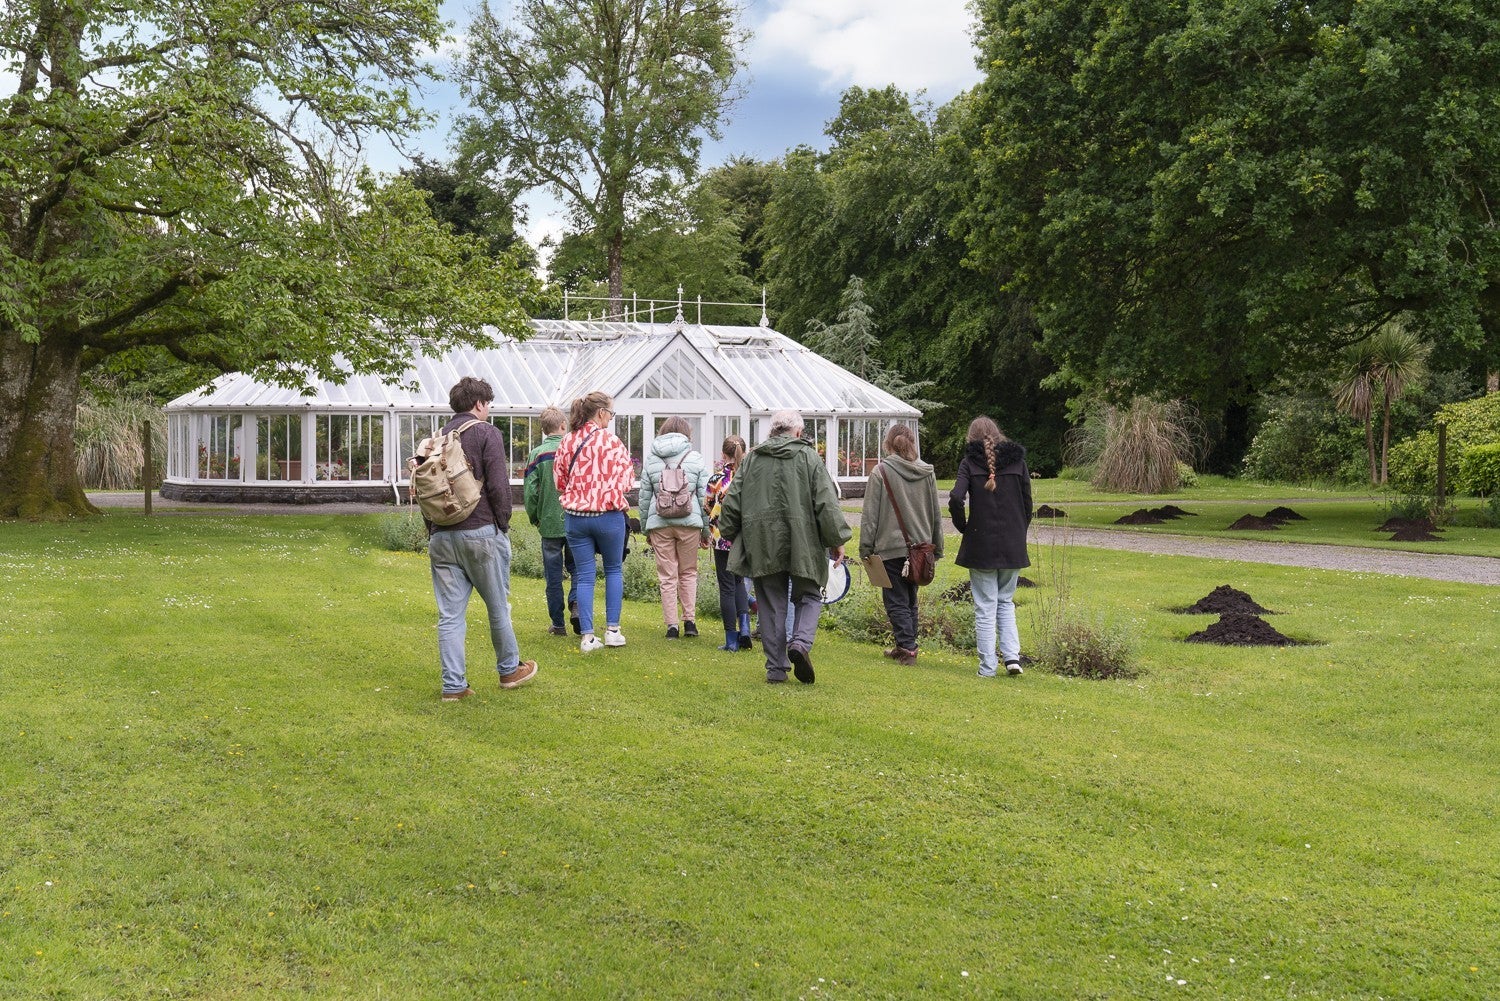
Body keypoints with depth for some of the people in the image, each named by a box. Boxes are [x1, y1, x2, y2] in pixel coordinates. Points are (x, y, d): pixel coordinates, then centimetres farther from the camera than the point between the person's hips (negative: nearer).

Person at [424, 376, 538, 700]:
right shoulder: (487, 433, -6)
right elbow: (498, 486, -13)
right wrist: (503, 523, -1)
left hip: (441, 536, 5)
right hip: (480, 532, -5)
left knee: (449, 614, 4)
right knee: (498, 606, 11)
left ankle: (453, 685, 5)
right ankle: (509, 669, 25)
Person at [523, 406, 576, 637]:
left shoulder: (537, 455, -5)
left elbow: (530, 492, -6)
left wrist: (534, 518, 9)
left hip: (550, 524, 0)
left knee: (553, 576, 7)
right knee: (577, 567, 15)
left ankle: (558, 624, 10)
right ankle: (576, 603, -9)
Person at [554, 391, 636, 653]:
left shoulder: (566, 441, 1)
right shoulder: (611, 441, -11)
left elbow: (559, 480, 8)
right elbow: (627, 479, -8)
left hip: (575, 516, 3)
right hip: (608, 514, -3)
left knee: (584, 576, 8)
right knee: (614, 569, 16)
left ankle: (588, 636, 6)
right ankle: (612, 630, 15)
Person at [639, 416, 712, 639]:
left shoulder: (650, 459, 8)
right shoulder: (695, 457, 3)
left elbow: (644, 496, 9)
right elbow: (703, 494, 2)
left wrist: (645, 527, 15)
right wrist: (706, 527, 8)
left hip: (659, 522, 1)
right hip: (689, 521, -1)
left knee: (667, 576, 6)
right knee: (689, 572, 14)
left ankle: (671, 624, 5)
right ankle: (689, 620, 10)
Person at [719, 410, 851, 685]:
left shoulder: (751, 459, 6)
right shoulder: (809, 457, -1)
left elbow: (732, 503, 9)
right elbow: (827, 503, -4)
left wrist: (729, 533, 22)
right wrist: (837, 540, 2)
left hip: (762, 546, 2)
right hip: (803, 545, -2)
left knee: (772, 606, 9)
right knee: (808, 596, 13)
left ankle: (776, 669, 10)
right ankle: (801, 642, -12)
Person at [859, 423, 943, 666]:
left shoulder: (881, 471, -7)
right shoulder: (927, 472, 7)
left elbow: (870, 514, -7)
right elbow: (936, 513, 12)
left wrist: (866, 547, -2)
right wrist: (937, 547, 19)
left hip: (891, 546, -5)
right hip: (920, 545, 5)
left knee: (896, 600, 1)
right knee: (910, 598, 15)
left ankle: (907, 648, -6)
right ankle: (905, 646, 22)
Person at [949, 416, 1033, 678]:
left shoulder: (970, 463, -4)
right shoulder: (1018, 460, 3)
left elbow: (956, 499, -17)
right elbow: (1027, 504, 4)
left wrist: (964, 528, -1)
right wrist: (1019, 533, 14)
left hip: (981, 545, -2)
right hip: (1013, 546, 2)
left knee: (985, 607, 4)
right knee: (1006, 602, 18)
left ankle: (988, 666, 6)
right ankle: (1012, 655, 5)